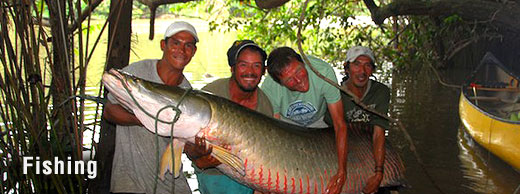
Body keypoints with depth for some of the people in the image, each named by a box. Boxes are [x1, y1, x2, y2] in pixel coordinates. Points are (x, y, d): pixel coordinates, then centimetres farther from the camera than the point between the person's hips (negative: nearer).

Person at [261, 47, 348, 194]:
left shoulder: (324, 71, -40)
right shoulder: (269, 89, -37)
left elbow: (340, 125, -34)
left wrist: (341, 173, -39)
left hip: (319, 120, 0)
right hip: (287, 122, 0)